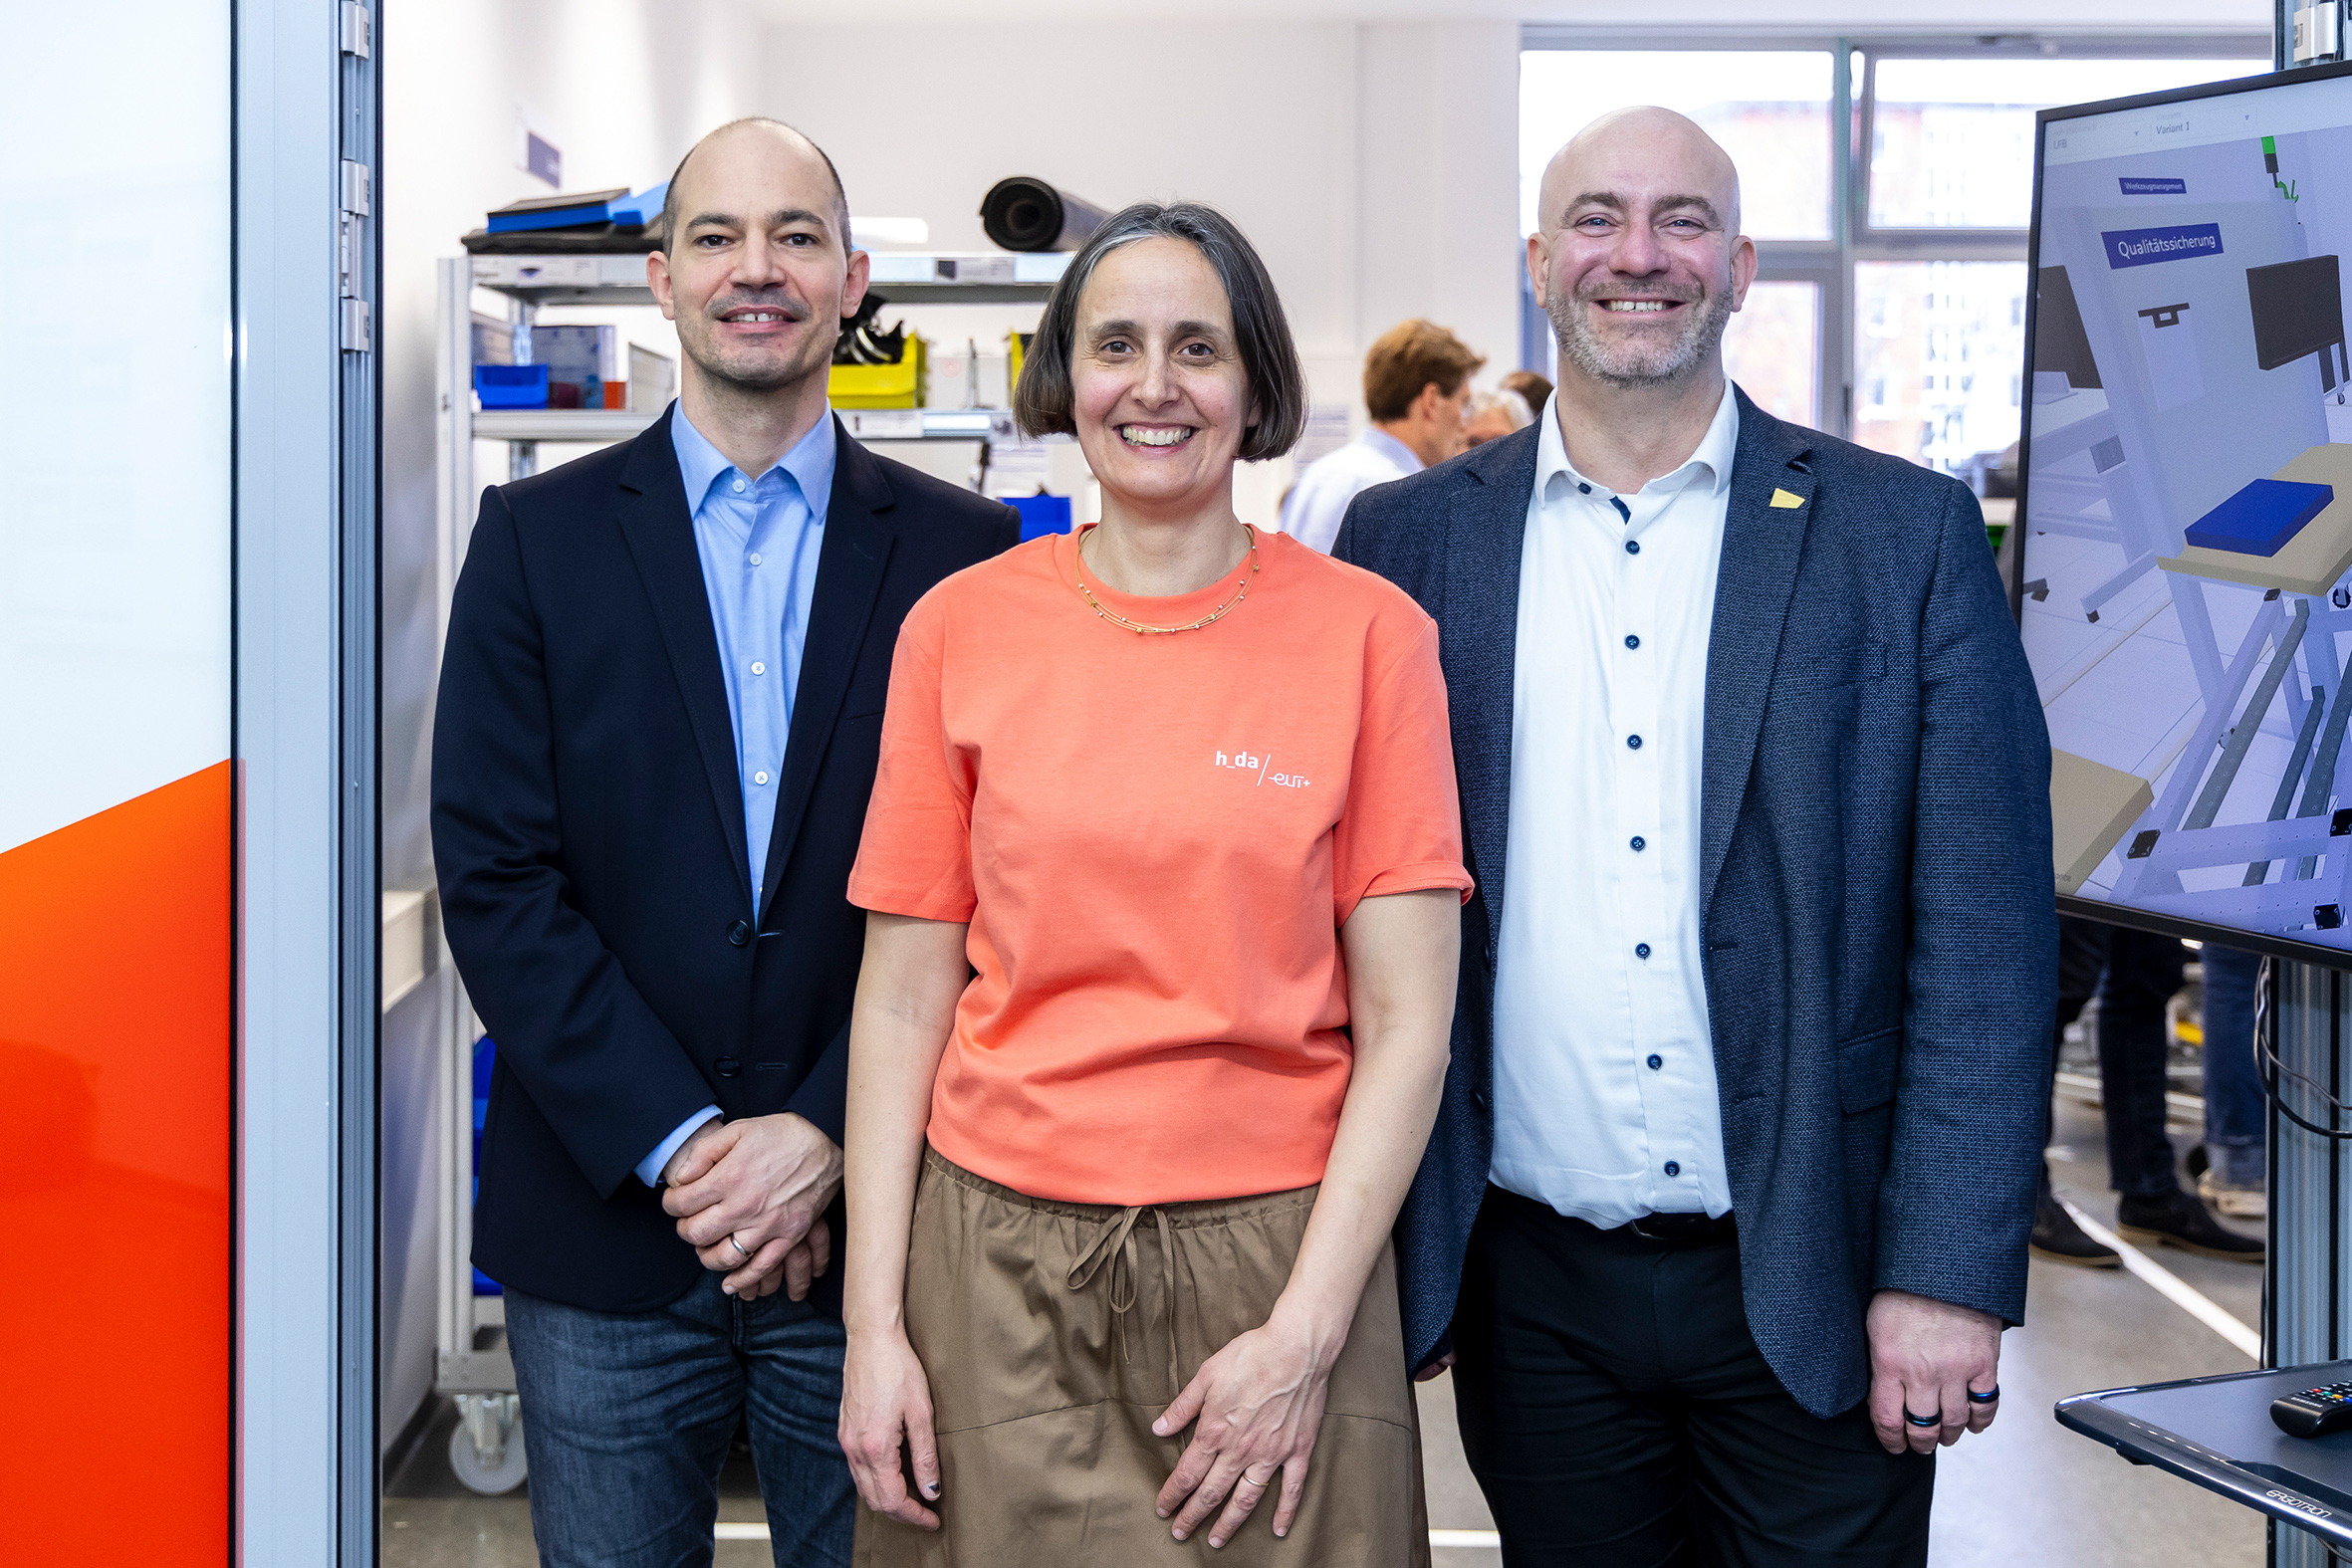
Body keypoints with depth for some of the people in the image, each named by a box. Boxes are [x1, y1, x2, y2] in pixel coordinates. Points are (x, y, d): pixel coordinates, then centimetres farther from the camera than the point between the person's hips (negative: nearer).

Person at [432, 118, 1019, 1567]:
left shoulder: (962, 551, 2)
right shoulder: (539, 535, 3)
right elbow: (494, 874, -4)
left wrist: (828, 1138, -11)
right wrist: (675, 1145, -11)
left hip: (868, 1222, 0)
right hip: (604, 1228, 0)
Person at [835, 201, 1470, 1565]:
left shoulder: (1370, 632, -3)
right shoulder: (962, 626, 2)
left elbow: (1407, 1019, -4)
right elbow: (903, 1001, 2)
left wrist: (1304, 1334, -10)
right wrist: (875, 1321, -3)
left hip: (1278, 1252, -1)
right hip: (1000, 1261, 1)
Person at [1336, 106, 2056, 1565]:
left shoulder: (1908, 534, -1)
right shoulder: (1407, 541, 3)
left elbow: (1986, 937, -4)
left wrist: (1949, 1275, -9)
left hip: (1809, 1285, -1)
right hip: (1532, 1288, 1)